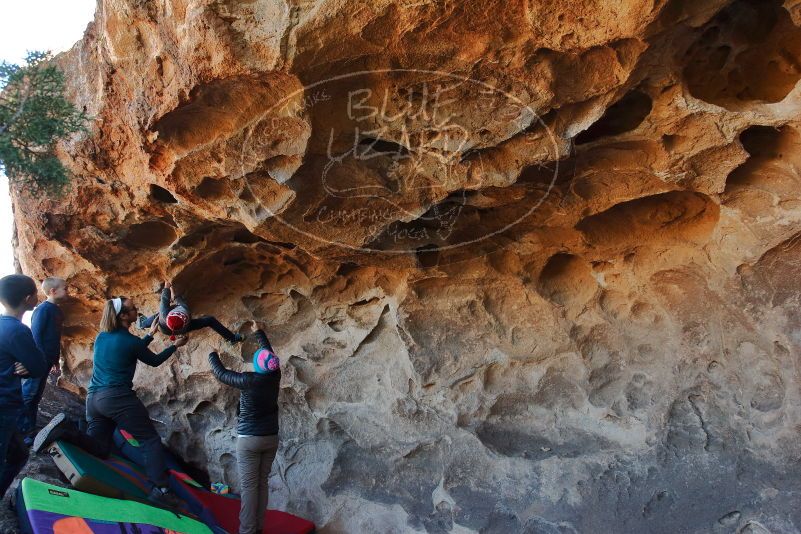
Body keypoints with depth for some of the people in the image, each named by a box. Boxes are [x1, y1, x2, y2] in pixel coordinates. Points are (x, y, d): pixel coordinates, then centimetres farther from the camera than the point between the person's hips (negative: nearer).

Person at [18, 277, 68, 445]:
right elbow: (35, 337, -19)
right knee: (28, 396, -3)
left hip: (46, 361, 9)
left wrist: (55, 362, 19)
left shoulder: (57, 311, 12)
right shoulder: (43, 309, -15)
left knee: (35, 397, 14)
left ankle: (28, 432, 22)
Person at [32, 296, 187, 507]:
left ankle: (66, 429, -11)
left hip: (93, 398, 7)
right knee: (151, 440, -1)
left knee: (99, 448, 13)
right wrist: (175, 346, 21)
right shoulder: (130, 340, -9)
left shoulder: (101, 337, 12)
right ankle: (159, 489, -12)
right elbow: (154, 361, 8)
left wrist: (150, 334, 34)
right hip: (118, 398, -7)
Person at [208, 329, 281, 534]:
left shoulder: (248, 380, -17)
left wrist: (213, 355, 16)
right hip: (271, 438, 5)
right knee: (262, 483, 12)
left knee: (249, 486, -1)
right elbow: (268, 349, 12)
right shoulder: (274, 376, -5)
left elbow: (221, 374, -1)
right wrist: (259, 332, 27)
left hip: (249, 440, -5)